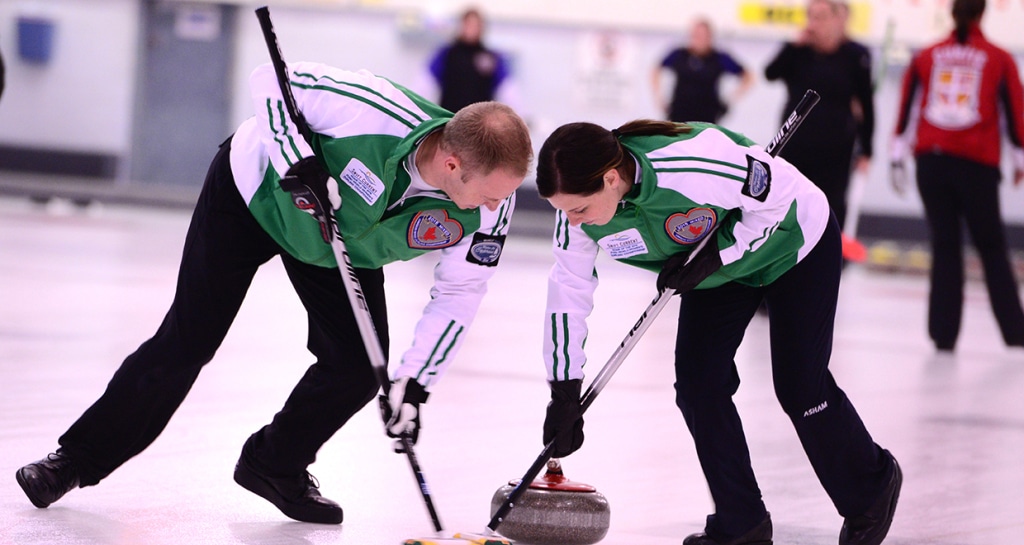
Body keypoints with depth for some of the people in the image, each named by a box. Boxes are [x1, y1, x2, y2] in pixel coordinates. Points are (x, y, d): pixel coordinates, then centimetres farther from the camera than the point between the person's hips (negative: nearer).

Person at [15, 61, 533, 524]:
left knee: (360, 365, -6)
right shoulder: (372, 112, -43)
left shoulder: (490, 204, -29)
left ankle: (276, 465, 19)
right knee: (187, 343, -1)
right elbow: (270, 80, -29)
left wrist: (413, 384, -20)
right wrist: (296, 159, -42)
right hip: (255, 194, -4)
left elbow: (459, 292, -15)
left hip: (343, 244, 4)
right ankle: (78, 458, 14)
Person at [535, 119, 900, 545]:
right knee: (697, 383, -6)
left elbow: (776, 195, -28)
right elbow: (568, 293, -12)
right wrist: (564, 396, -11)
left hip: (792, 242, -6)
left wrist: (713, 256, -31)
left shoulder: (692, 167, -43)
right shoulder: (578, 209, -23)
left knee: (800, 386, 0)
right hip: (718, 263, 6)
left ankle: (871, 488, 27)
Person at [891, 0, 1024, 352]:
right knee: (992, 249, 6)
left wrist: (898, 153, 11)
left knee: (945, 247, 7)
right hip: (977, 164, -2)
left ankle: (944, 334, 2)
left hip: (931, 162, 2)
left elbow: (906, 106, 7)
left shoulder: (926, 57, 10)